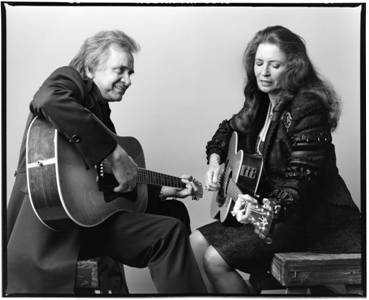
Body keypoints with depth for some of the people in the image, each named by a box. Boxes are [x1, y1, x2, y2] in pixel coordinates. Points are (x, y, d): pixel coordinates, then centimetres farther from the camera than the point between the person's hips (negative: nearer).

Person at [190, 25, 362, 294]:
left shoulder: (307, 108, -20)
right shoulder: (262, 100, 4)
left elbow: (300, 179, -25)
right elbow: (230, 128, 23)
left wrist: (264, 208, -41)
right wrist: (215, 160, 5)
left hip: (312, 215, -8)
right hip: (263, 203, 8)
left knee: (216, 259, -17)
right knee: (194, 245, 0)